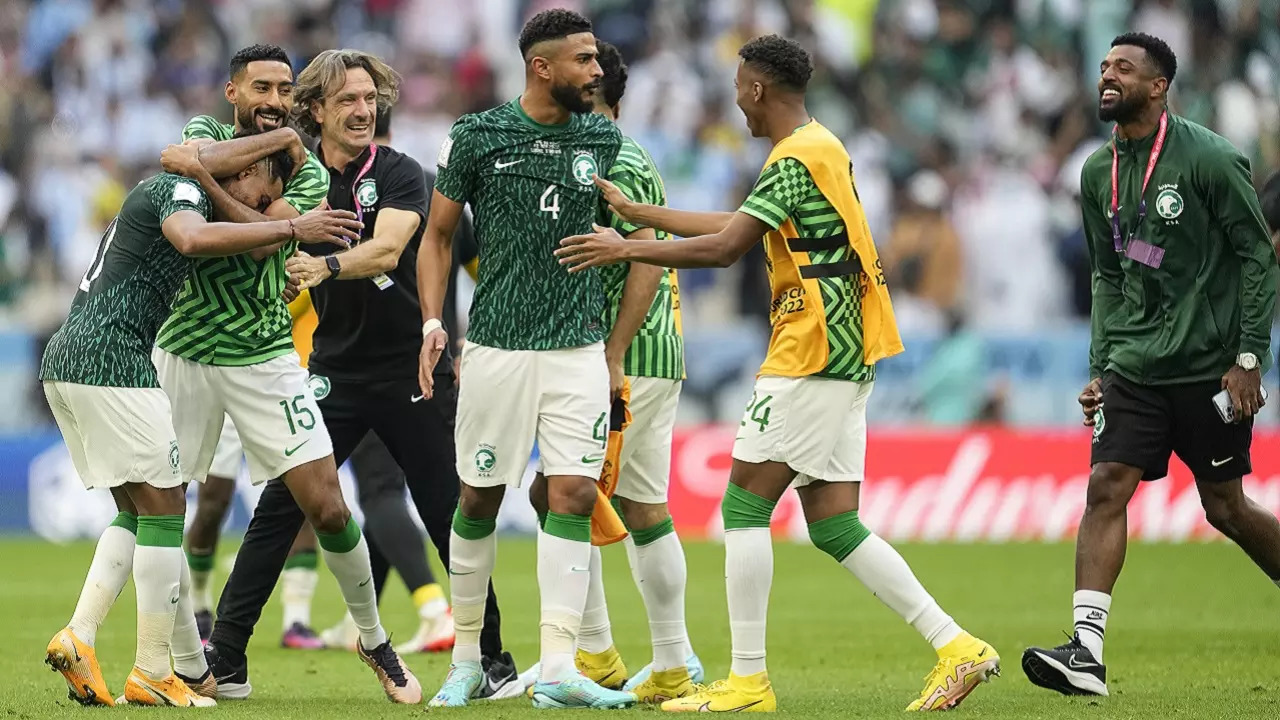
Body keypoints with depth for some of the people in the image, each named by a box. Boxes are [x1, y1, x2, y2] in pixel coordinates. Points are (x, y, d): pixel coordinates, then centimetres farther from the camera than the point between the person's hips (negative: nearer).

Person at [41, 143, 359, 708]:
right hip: (111, 360, -10)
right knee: (164, 509, -4)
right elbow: (191, 238, -31)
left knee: (136, 512, 15)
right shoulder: (181, 188, -8)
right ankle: (153, 675, -2)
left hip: (65, 359, 10)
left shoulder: (162, 187, 23)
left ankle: (77, 639, 3)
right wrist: (292, 229, -29)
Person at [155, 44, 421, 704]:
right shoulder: (205, 133, 4)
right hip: (185, 352, 1)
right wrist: (278, 137, -15)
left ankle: (372, 637, 14)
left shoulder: (308, 173, 2)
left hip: (266, 357, -1)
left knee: (326, 506, -6)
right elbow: (204, 156, -21)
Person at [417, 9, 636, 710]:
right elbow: (438, 236, 7)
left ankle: (558, 666, -9)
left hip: (579, 348, 2)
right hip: (497, 347, -2)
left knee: (575, 494, -8)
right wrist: (433, 320, -5)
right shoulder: (477, 137, -2)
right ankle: (466, 657, 20)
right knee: (478, 499, 4)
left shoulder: (603, 139, 7)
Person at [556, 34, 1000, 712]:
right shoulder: (823, 148, 18)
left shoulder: (796, 159, -13)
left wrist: (625, 248, -9)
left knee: (743, 506, -5)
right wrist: (633, 212, 26)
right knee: (833, 524, 7)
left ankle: (748, 681, -5)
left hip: (811, 353, -10)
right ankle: (956, 647, 1)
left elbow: (723, 248, -18)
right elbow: (738, 226, 24)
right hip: (844, 356, 10)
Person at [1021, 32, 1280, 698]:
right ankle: (1086, 652, -16)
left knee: (1226, 508, 3)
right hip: (1134, 365, 5)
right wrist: (1100, 366, 11)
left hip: (1210, 365, -5)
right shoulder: (1098, 173, 9)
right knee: (1105, 487, -10)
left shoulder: (1208, 158, -10)